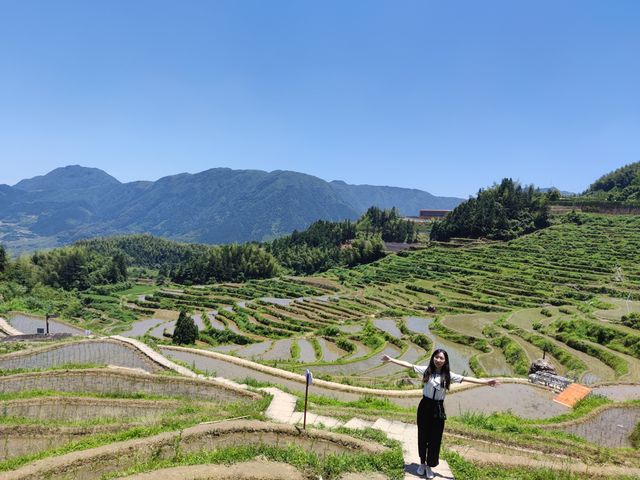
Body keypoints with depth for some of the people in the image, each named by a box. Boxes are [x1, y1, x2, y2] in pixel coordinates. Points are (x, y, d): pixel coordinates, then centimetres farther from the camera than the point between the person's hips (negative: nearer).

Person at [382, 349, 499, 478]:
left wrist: (486, 382, -16)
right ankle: (422, 463, 34)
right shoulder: (426, 370, -5)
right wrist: (391, 359, -10)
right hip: (425, 406, 0)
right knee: (422, 436, 12)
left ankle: (429, 466, 28)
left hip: (438, 409, 1)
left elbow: (466, 379, -9)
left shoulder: (448, 375, -4)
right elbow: (408, 365, -6)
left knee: (435, 438, 8)